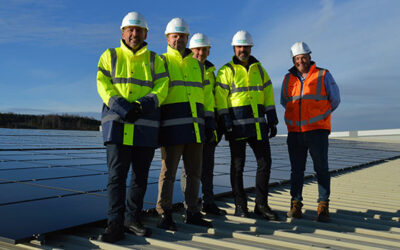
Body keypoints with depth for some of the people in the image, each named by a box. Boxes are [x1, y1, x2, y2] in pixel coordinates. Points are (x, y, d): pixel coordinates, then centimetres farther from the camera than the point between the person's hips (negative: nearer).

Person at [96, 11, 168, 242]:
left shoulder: (155, 60, 13)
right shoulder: (110, 56, 11)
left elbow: (161, 88, 1)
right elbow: (103, 85, -1)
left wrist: (143, 105, -17)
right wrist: (122, 107, -17)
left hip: (146, 123, 2)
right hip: (117, 122, -1)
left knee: (141, 175, 7)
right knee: (117, 174, -8)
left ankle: (133, 219, 20)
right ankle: (115, 225, -5)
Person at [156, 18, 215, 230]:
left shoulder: (197, 65, 20)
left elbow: (206, 96, 19)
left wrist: (210, 125, 12)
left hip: (195, 127, 5)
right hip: (171, 126, -5)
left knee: (194, 171, 9)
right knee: (168, 171, -3)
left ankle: (192, 213, 19)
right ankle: (164, 215, 7)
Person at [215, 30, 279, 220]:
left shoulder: (259, 69, 15)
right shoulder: (226, 71, 0)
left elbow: (268, 96, 15)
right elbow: (221, 100, -6)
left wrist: (272, 121, 8)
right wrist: (226, 125, -14)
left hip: (258, 124, 5)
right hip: (237, 124, -4)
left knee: (265, 162, 3)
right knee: (237, 165, 2)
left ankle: (261, 205, 14)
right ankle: (240, 206, 13)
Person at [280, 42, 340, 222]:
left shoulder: (323, 75, 3)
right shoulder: (288, 79, 12)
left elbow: (335, 100, 12)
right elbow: (284, 102, 26)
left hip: (317, 131, -2)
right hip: (295, 132, 3)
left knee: (321, 168, -3)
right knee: (296, 169, 5)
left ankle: (323, 206, 5)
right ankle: (295, 205, 12)